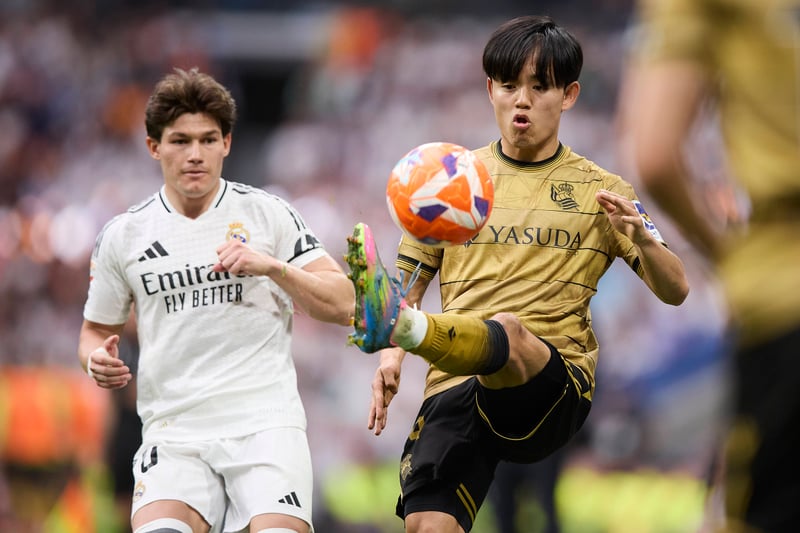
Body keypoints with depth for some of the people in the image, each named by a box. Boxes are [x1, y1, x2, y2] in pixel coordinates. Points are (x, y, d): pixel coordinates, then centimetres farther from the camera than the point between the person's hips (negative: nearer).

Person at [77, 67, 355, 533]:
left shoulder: (269, 213, 6)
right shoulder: (123, 236, 10)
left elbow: (342, 306, 3)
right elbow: (97, 330, 22)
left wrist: (272, 266, -12)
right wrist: (98, 360, -1)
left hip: (266, 422, -1)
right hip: (173, 432, 1)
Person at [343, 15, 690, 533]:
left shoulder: (600, 190, 13)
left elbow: (675, 291, 8)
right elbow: (411, 281, 20)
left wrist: (641, 237, -14)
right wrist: (392, 357, 0)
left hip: (554, 390, -3)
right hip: (456, 386, 3)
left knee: (507, 331, -38)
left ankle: (399, 325, -63)